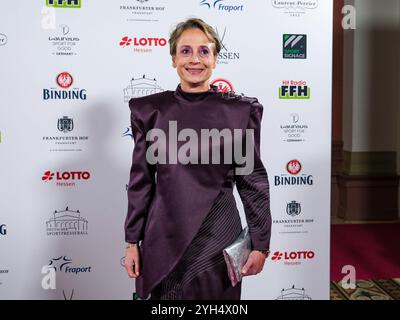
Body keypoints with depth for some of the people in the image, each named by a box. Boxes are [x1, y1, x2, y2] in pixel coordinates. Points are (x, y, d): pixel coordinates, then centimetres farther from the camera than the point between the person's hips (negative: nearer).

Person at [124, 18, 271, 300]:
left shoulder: (241, 110, -3)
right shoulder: (149, 109, 1)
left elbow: (252, 180, 0)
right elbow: (141, 180, 4)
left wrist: (260, 243, 0)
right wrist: (132, 241, 4)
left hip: (218, 235, -1)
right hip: (164, 237, 1)